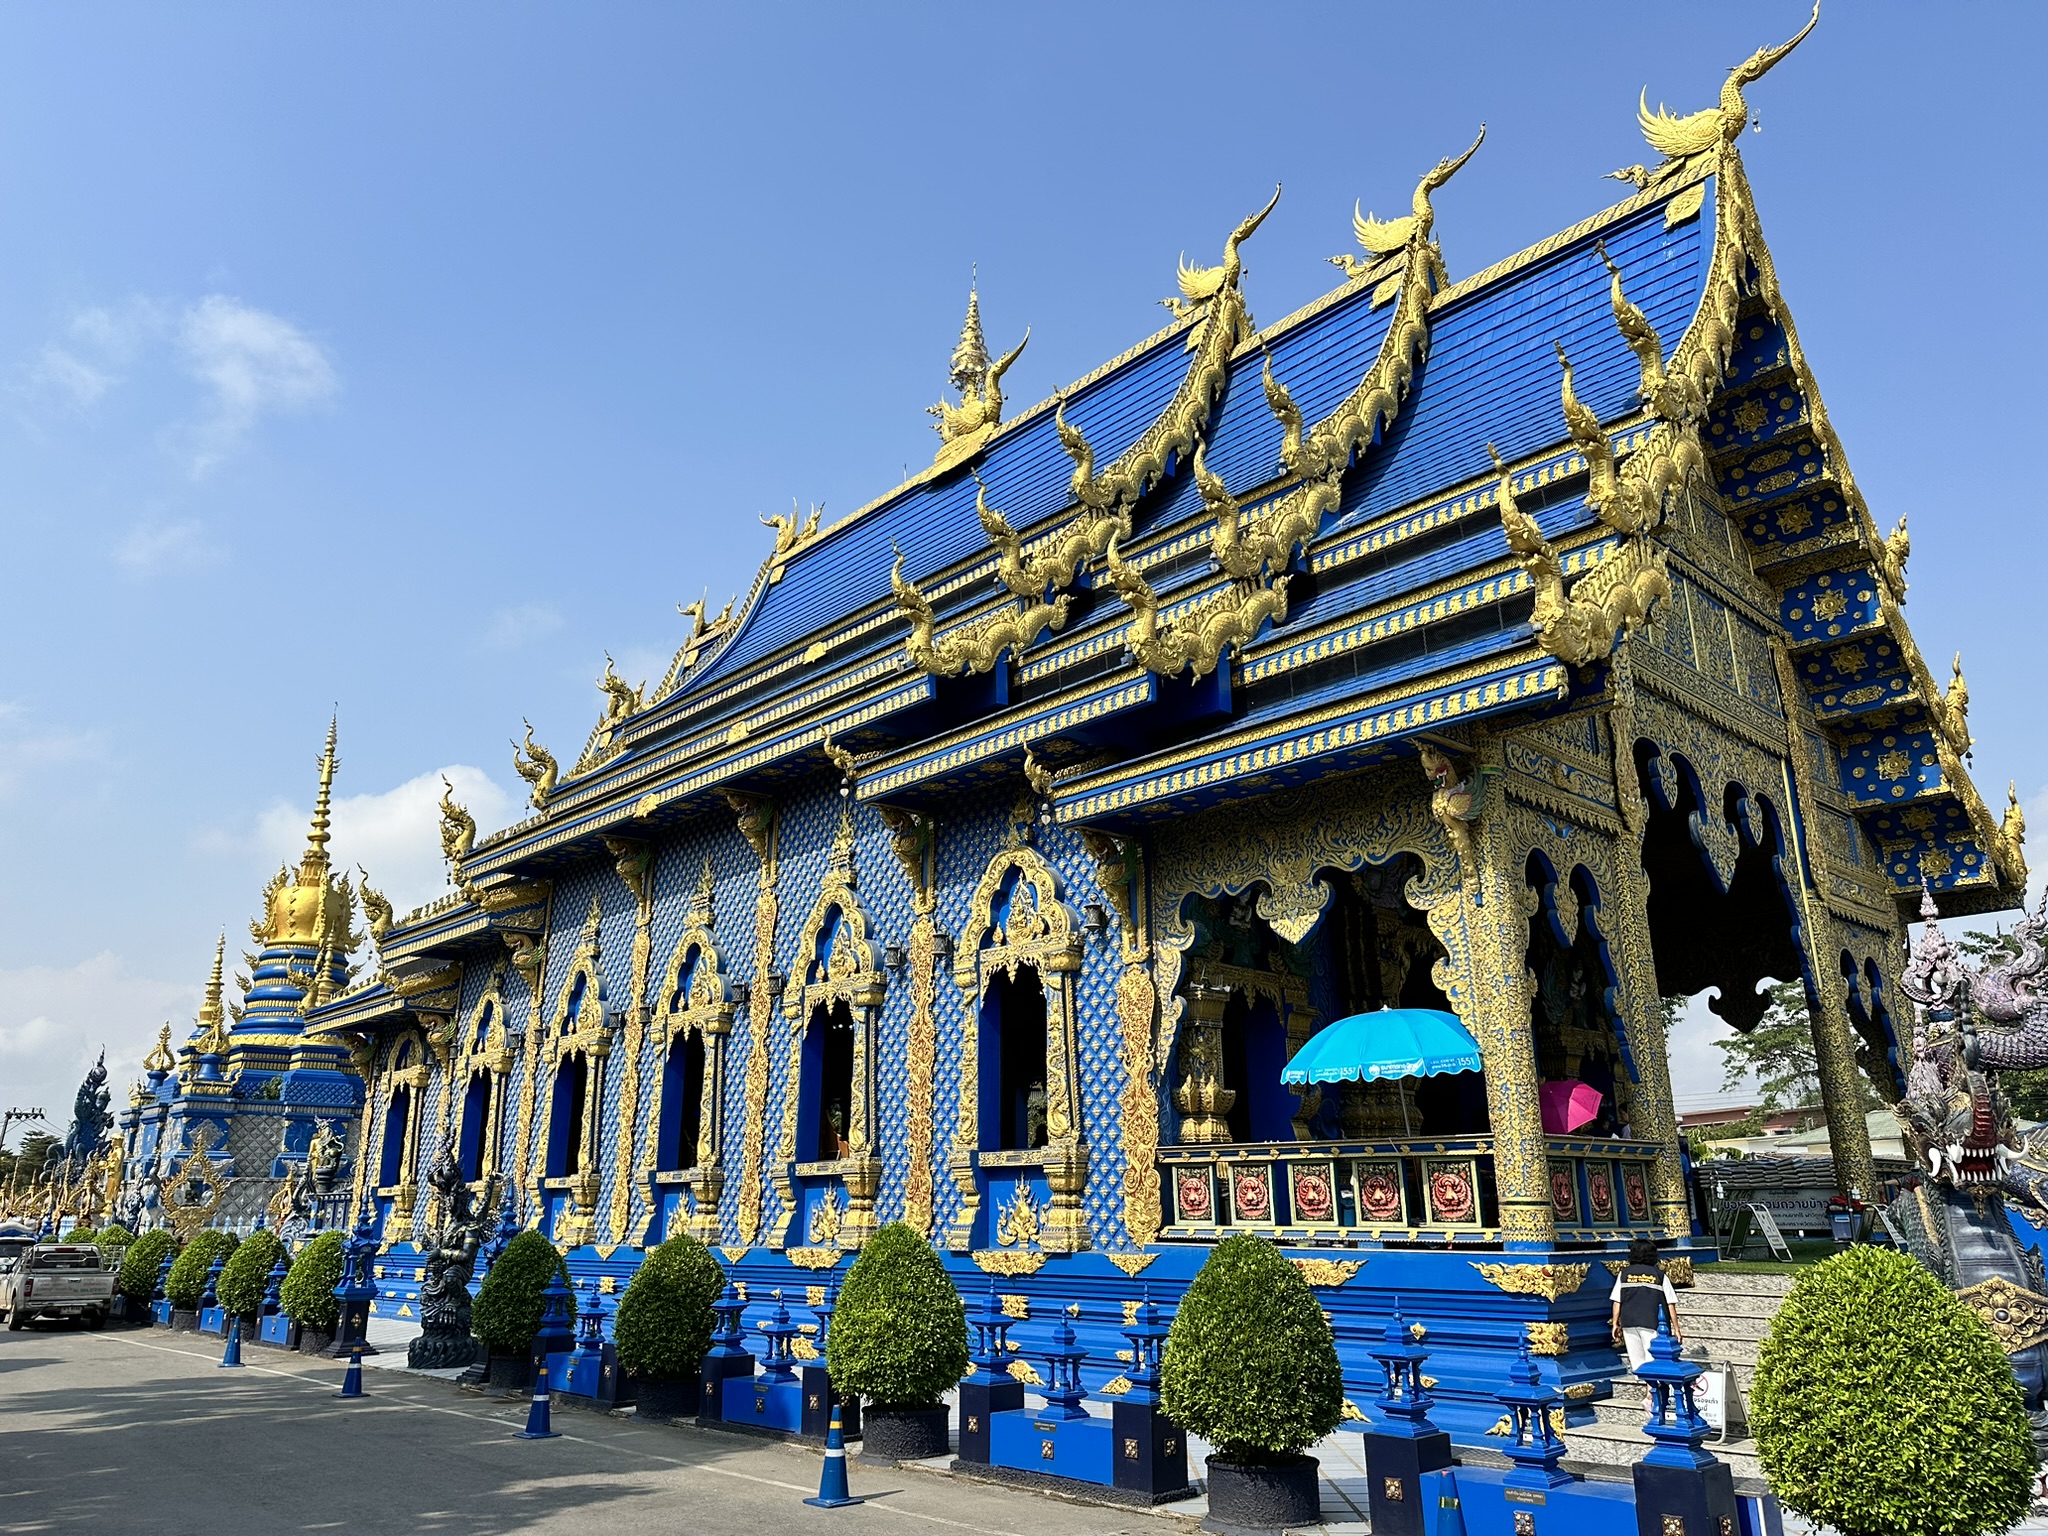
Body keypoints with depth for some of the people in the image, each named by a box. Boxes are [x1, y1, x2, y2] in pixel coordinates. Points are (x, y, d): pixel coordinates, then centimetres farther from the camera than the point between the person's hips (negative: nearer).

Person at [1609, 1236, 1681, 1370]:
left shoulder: (1624, 1274, 7)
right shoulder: (1660, 1276, 2)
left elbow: (1616, 1302, 5)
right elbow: (1671, 1305, -1)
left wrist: (1615, 1324, 11)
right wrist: (1676, 1329, 5)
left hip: (1628, 1324, 2)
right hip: (1652, 1324, -2)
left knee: (1636, 1363, 10)